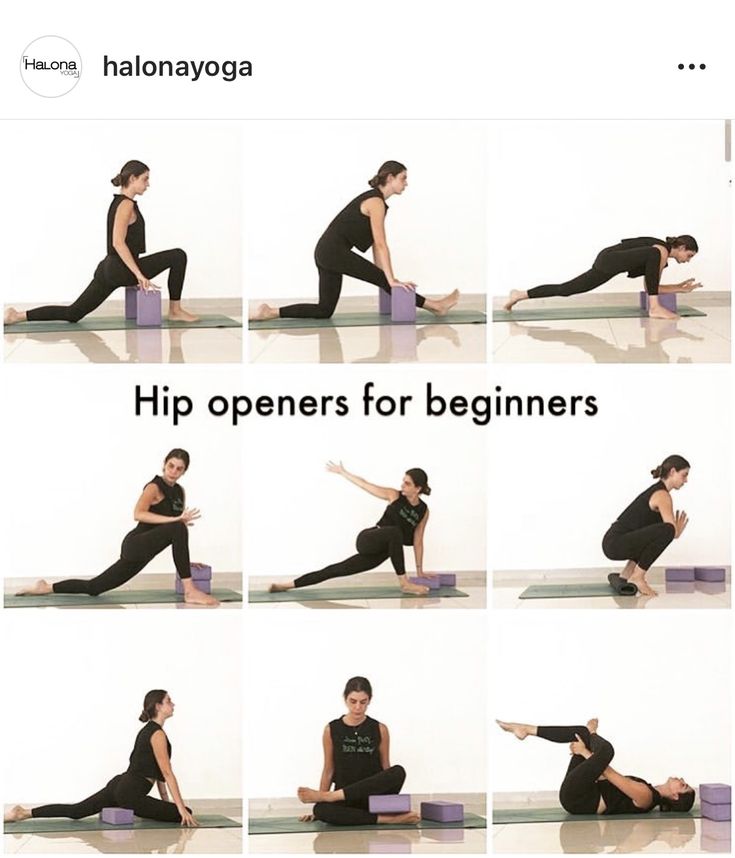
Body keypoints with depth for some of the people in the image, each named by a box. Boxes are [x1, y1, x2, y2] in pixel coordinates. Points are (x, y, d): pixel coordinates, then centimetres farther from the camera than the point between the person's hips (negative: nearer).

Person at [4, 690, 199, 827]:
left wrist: (166, 801, 26)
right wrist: (181, 808, -19)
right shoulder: (158, 734, -14)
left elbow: (157, 770, 24)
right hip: (130, 793, -10)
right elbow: (167, 773, -18)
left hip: (119, 784, 10)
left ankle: (24, 813, 5)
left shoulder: (149, 730, 19)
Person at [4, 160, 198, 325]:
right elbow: (118, 242, -21)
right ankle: (175, 311, 2)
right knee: (178, 256, -5)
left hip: (108, 269, 10)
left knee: (72, 313, 8)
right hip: (121, 269, -10)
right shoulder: (126, 205, -12)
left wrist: (137, 272, 25)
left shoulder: (119, 202, 18)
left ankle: (18, 316, 2)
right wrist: (139, 274, -22)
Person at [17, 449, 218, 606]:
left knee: (93, 588, 14)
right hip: (135, 545, -9)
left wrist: (184, 561, 16)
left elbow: (180, 520, 22)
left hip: (142, 551, 9)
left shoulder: (179, 492, 14)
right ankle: (190, 591, -30)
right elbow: (138, 514, -29)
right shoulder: (154, 487, -11)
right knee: (178, 528, -32)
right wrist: (175, 519, -34)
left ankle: (46, 588, 27)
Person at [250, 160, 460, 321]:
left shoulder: (374, 198, 18)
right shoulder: (376, 202, -12)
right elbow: (381, 244, -17)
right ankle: (433, 306, 6)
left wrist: (384, 277, 17)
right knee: (384, 280, -2)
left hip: (327, 251, 10)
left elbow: (376, 243, 19)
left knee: (324, 311, 6)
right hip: (335, 251, -10)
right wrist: (390, 279, -18)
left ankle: (270, 312, 2)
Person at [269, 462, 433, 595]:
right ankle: (404, 583, -29)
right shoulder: (395, 496, -4)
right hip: (367, 540, -4)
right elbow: (364, 485, 4)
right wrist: (342, 472, 9)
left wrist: (419, 570, 8)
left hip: (380, 552, 4)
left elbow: (418, 541, 9)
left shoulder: (423, 511, 3)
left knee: (336, 570, 3)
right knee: (394, 531, -36)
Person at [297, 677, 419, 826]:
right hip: (345, 802, -1)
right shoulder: (331, 730, 3)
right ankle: (387, 818, -32)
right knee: (321, 810, -36)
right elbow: (329, 770, 8)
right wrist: (320, 800, 2)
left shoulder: (380, 730, 4)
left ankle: (327, 796, -31)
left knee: (398, 771, -31)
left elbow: (386, 768, 9)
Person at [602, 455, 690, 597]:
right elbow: (673, 533, -14)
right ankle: (637, 577, -14)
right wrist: (680, 527, 7)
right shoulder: (662, 495, -12)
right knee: (666, 530, -25)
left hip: (616, 541, 10)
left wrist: (676, 527, 16)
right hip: (615, 544, -10)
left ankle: (628, 572, 18)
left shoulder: (657, 490, 18)